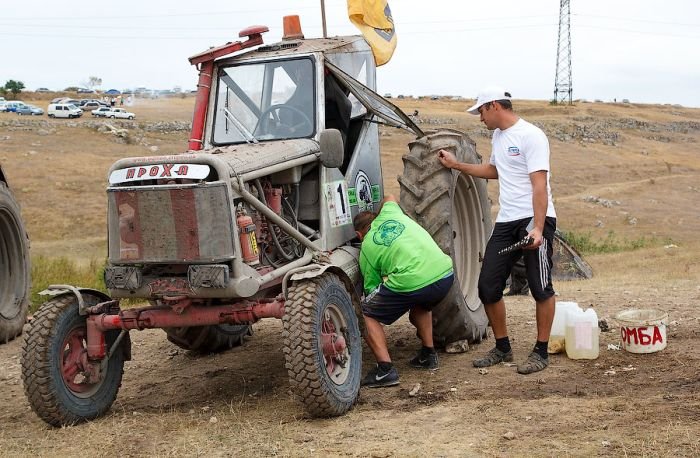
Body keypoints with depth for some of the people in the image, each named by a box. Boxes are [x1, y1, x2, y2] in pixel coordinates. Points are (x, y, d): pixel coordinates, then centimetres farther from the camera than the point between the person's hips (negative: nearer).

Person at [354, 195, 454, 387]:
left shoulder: (366, 249, 13)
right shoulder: (389, 213, 22)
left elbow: (372, 287, 19)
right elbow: (389, 197, 47)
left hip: (411, 282, -6)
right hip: (445, 273, 6)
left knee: (367, 314, 12)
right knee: (421, 304, 38)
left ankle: (385, 369, 0)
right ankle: (428, 355, 34)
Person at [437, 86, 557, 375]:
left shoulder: (530, 136, -12)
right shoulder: (498, 136, 17)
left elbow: (539, 185, -19)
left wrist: (537, 228, -27)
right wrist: (456, 165, 34)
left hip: (535, 220, -9)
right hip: (505, 222, 9)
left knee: (541, 289, -1)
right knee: (488, 288, 7)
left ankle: (541, 352, 10)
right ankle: (502, 348, 20)